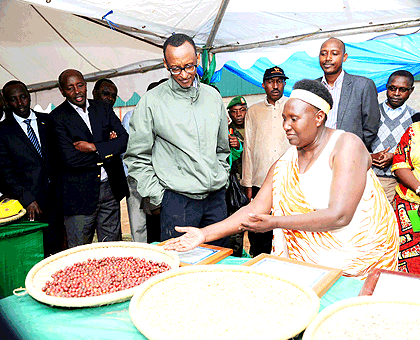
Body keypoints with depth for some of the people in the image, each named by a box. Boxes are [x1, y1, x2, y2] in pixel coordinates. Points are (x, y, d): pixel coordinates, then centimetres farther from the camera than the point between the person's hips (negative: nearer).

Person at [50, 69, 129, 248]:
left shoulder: (103, 108, 8)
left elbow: (124, 139, -1)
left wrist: (95, 147, -14)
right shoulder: (57, 117, -6)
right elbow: (70, 158, -16)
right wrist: (108, 149, -9)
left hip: (110, 188, 4)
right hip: (79, 195, -3)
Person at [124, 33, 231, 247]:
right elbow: (137, 157, -1)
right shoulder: (152, 101, -4)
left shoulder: (213, 96, 9)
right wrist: (156, 196, -5)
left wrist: (222, 180, 13)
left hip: (216, 198, 4)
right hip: (177, 199, -4)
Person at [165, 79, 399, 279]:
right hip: (308, 260, 4)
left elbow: (339, 216, -23)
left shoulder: (346, 145, -14)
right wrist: (205, 234, -8)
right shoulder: (285, 164, 2)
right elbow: (254, 210, 1)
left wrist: (275, 222, -23)